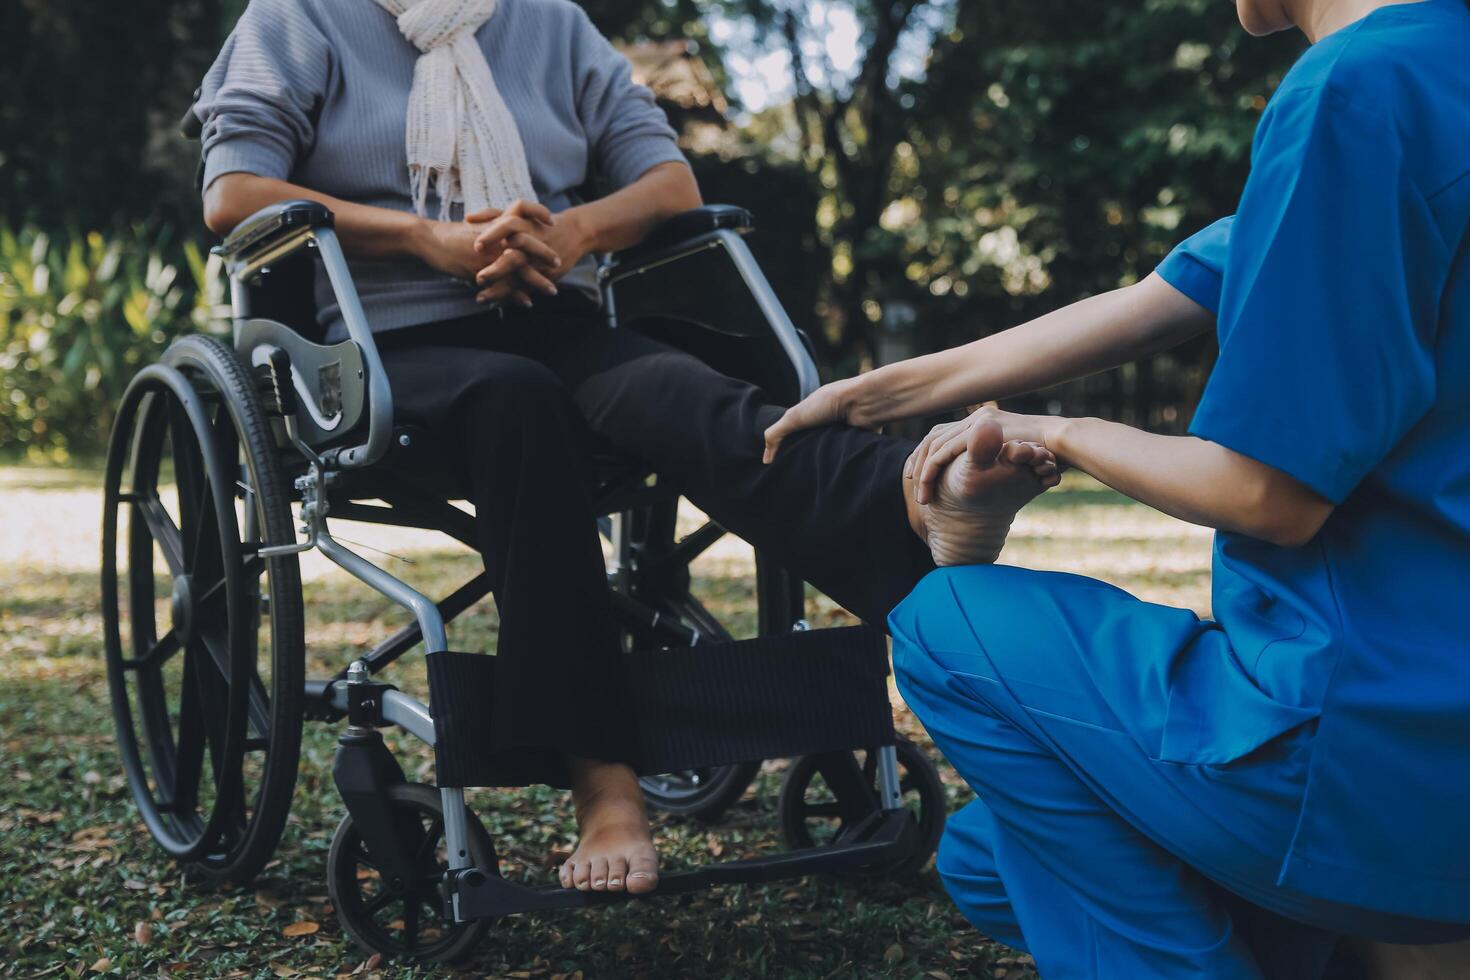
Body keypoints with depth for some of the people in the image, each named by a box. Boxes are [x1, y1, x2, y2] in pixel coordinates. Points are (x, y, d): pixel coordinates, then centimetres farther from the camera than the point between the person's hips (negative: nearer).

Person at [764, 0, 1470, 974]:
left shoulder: (1357, 89, -19)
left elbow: (1271, 493, -19)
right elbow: (1145, 309, 15)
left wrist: (1057, 435, 0)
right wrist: (880, 393, 20)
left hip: (1377, 746, -9)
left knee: (945, 627, 6)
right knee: (991, 858, 19)